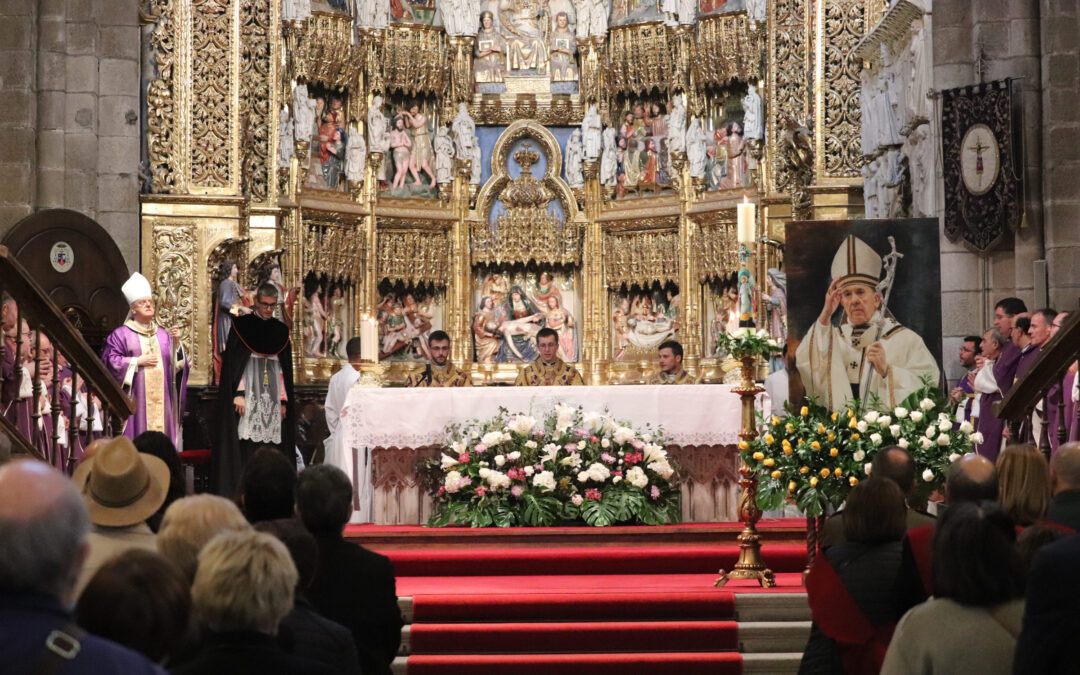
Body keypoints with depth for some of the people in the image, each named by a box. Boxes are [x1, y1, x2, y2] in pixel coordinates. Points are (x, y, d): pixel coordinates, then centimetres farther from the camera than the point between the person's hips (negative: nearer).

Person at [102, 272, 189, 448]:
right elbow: (110, 361, -5)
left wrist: (176, 343, -4)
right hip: (137, 399, -4)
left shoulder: (163, 334, 16)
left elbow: (177, 363, 12)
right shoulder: (122, 334, 3)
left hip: (161, 398, 4)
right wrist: (137, 361, -10)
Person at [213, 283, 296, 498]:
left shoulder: (281, 330, 13)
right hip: (249, 395, -4)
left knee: (272, 445, -2)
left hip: (272, 396, 4)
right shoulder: (241, 325, 2)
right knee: (246, 446, -9)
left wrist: (284, 400, 8)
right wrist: (238, 393, -13)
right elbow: (232, 362, -3)